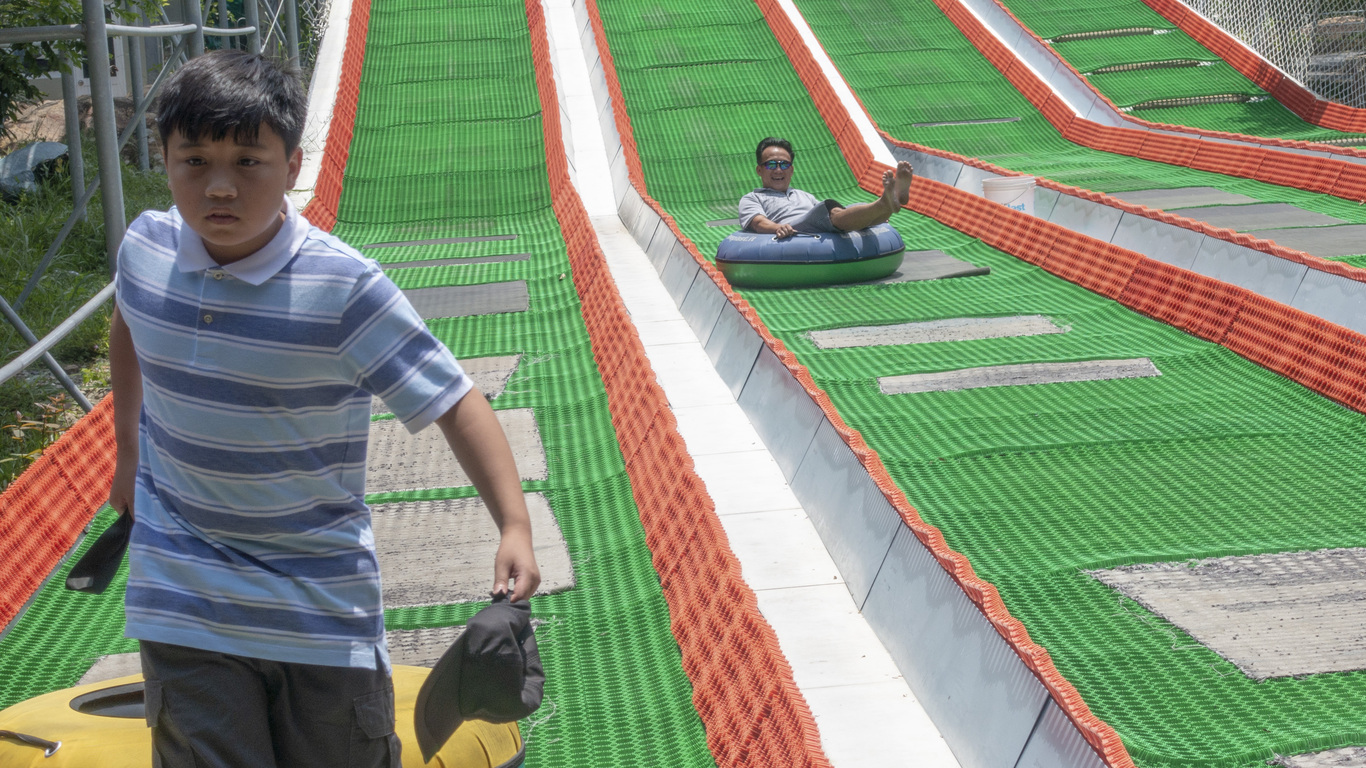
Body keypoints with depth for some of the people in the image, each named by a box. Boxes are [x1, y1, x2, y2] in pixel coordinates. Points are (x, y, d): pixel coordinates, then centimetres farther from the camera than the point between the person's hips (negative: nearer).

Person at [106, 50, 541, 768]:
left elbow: (455, 402, -19)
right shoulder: (145, 247, -4)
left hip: (321, 598, -2)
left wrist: (514, 527, -29)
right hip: (182, 598, 3)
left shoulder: (343, 287, -19)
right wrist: (128, 449, 26)